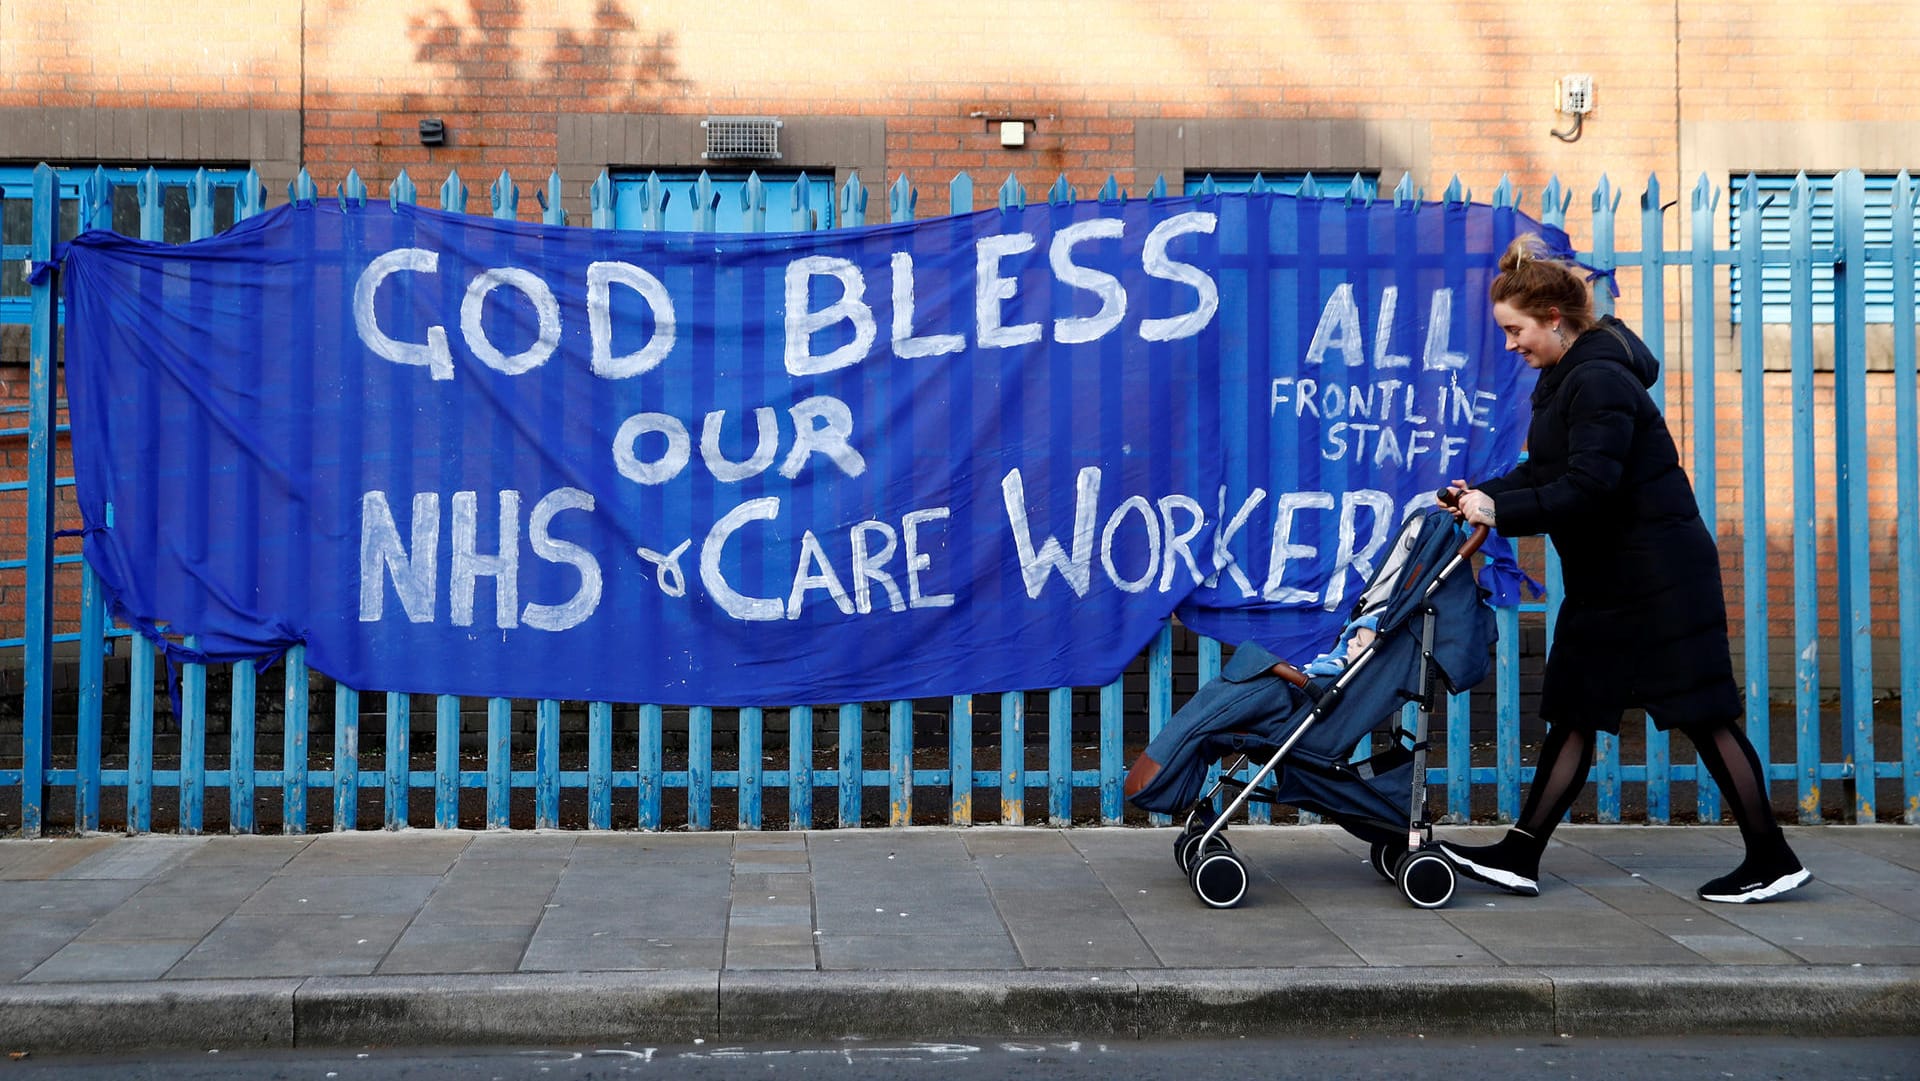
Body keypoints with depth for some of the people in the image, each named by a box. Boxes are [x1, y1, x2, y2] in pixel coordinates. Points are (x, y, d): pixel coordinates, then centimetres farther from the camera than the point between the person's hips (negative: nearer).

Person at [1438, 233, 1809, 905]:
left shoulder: (1600, 380, -20)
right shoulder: (1567, 377, 11)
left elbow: (1587, 486, -27)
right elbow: (1548, 470, 16)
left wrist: (1501, 511, -24)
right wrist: (1484, 495, 3)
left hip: (1661, 580, -10)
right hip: (1607, 580, 10)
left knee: (1703, 717, -1)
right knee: (1573, 715, 9)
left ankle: (1772, 861, 13)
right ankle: (1519, 857, 12)